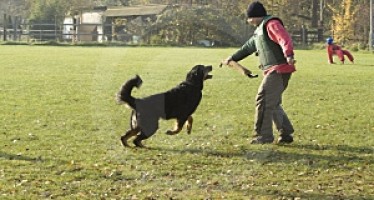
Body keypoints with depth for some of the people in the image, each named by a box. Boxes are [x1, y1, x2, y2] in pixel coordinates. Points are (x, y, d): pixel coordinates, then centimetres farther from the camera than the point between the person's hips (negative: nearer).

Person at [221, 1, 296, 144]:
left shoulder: (271, 24, -9)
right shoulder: (260, 30, 22)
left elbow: (285, 39, -27)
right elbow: (248, 47, 34)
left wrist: (288, 55, -44)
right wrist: (232, 58, 40)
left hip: (279, 69, -10)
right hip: (272, 71, 10)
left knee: (263, 101, -8)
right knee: (273, 103, 12)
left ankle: (263, 135, -3)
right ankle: (286, 133, 16)